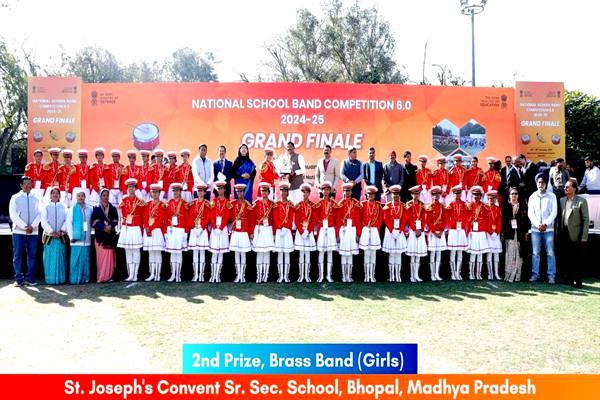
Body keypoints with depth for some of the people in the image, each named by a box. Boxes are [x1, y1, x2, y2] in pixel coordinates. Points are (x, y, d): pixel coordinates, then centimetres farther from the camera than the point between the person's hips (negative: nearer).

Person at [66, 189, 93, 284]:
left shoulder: (89, 209, 10)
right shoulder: (72, 209, 2)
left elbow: (91, 223, 14)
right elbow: (68, 223, -1)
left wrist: (89, 233, 3)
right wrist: (71, 236, -6)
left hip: (86, 239, 3)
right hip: (76, 238, -3)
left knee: (85, 258, 3)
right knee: (75, 259, -4)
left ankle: (84, 278, 9)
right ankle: (74, 279, 1)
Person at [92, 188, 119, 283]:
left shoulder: (113, 209, 12)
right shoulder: (96, 209, 7)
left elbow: (116, 221, 4)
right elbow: (94, 222, -2)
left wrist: (110, 226, -15)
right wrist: (104, 227, -16)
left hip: (111, 236, 1)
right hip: (100, 236, -1)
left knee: (110, 256, -2)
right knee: (101, 256, -5)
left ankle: (108, 276, 3)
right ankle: (101, 277, -1)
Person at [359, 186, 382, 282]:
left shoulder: (378, 205, 4)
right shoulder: (363, 204, 2)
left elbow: (380, 219, 5)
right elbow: (360, 218, 3)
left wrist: (375, 228, -2)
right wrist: (362, 229, -2)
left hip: (374, 231, 1)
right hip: (365, 231, 0)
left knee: (373, 254, 4)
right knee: (366, 253, 3)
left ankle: (372, 275, 9)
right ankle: (366, 275, 7)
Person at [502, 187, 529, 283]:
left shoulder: (522, 206, 9)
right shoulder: (506, 205, 7)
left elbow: (525, 219, 8)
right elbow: (503, 219, 5)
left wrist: (525, 232, 3)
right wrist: (503, 233, 0)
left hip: (520, 232, 1)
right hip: (509, 232, -1)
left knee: (518, 254, 1)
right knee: (509, 253, -4)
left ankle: (517, 275, 5)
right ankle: (508, 275, -1)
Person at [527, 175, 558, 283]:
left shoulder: (552, 196, 4)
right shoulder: (532, 197, 9)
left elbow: (554, 212, -2)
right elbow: (530, 213, 3)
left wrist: (545, 224, -12)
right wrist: (538, 225, -9)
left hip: (548, 229, -2)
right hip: (535, 229, 2)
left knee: (550, 253, -2)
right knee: (535, 253, 3)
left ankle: (551, 275, 2)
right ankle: (535, 274, 9)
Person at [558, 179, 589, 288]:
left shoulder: (581, 201, -4)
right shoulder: (562, 200, 10)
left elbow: (586, 219, -6)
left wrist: (584, 237, -11)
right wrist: (558, 232, 4)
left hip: (575, 235, -4)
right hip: (564, 234, 4)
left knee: (577, 258, 0)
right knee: (567, 258, 9)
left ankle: (578, 281, 7)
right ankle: (570, 278, 20)